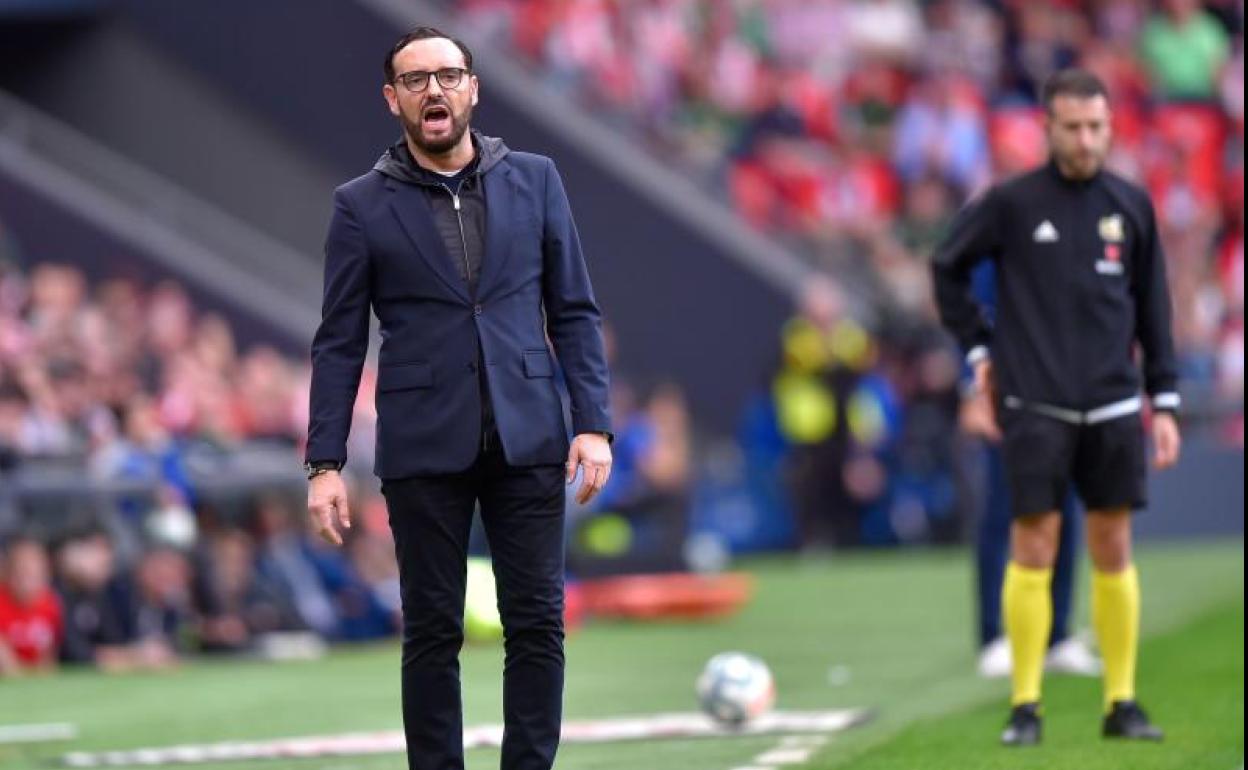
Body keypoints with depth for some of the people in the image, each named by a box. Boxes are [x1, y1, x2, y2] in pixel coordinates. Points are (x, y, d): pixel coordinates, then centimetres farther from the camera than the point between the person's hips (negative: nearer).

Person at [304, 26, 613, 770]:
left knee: (537, 624, -1)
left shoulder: (535, 180, 6)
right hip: (424, 448, -1)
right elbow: (340, 343, 2)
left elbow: (574, 313, 7)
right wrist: (325, 463, -4)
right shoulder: (363, 205, 2)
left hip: (528, 438, 1)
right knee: (433, 632, 2)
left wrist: (594, 424, -3)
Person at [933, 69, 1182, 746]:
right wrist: (977, 347, 5)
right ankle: (1025, 706, 0)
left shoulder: (1131, 205, 7)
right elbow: (947, 265, 10)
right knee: (1033, 548, -5)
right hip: (1035, 406, -3)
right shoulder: (1011, 203, -1)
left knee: (1113, 549, 4)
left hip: (1112, 408, 3)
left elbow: (1153, 305, 11)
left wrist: (1164, 401, 8)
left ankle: (1121, 702, 10)